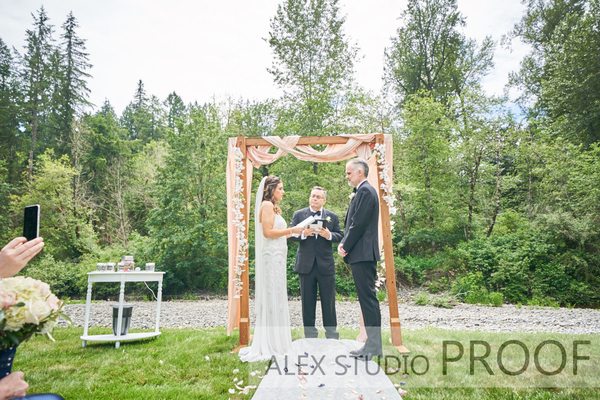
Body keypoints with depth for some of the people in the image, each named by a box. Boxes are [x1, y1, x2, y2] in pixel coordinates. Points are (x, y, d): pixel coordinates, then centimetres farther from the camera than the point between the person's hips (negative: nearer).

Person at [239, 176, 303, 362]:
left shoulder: (274, 207, 19)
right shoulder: (267, 204, -9)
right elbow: (268, 232, -18)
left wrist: (292, 232, 15)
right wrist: (291, 230, -12)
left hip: (277, 257, 10)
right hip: (271, 256, -10)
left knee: (276, 298, 12)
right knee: (271, 297, -4)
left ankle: (274, 341, 20)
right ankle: (269, 345, 4)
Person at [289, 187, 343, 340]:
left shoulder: (332, 217, 7)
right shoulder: (298, 215, 5)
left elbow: (340, 236, 4)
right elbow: (291, 235, 0)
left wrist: (329, 235, -16)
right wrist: (303, 234, -19)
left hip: (325, 264, 0)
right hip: (306, 264, 0)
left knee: (328, 300, 6)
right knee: (307, 300, 8)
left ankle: (331, 333, 18)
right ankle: (310, 333, 20)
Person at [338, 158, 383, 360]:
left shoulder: (365, 191, -11)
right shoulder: (362, 191, 20)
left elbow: (359, 223, -18)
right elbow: (352, 223, 18)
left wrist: (346, 247, -9)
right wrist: (343, 243, 4)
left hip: (363, 254, -10)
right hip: (360, 254, 10)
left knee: (368, 298, -5)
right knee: (367, 298, 12)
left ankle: (374, 346, 3)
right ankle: (372, 344, 20)